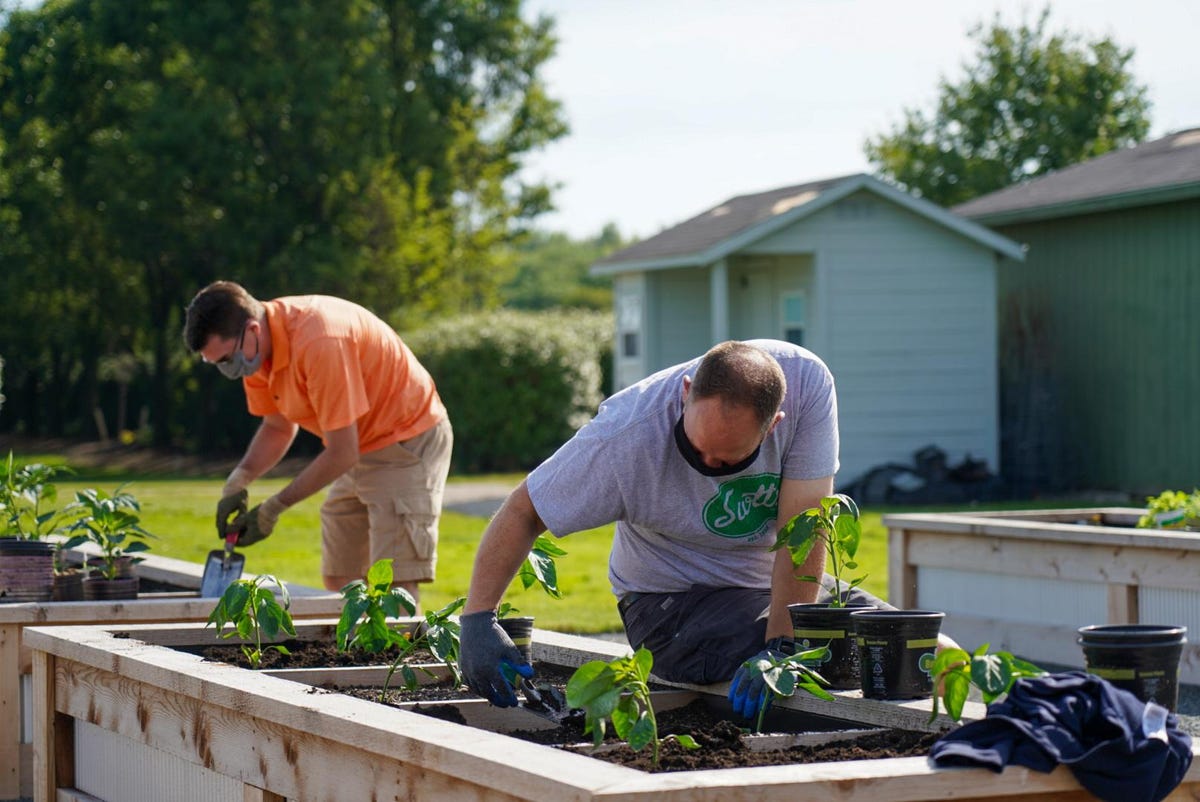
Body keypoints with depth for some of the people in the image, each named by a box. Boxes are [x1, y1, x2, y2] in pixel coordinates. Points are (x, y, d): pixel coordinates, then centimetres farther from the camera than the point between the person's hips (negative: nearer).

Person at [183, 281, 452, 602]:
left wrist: (274, 508, -19)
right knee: (338, 581, 8)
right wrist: (239, 480, -8)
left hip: (408, 440, -9)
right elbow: (278, 428, 10)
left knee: (394, 586, -16)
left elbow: (342, 454, -27)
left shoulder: (318, 344, -32)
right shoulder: (255, 347, -5)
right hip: (362, 450, 9)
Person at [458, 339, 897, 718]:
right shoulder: (627, 435, -29)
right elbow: (523, 511, -17)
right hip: (673, 599, -4)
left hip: (778, 582, 4)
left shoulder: (806, 382, -25)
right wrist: (477, 619, -27)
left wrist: (780, 645, -32)